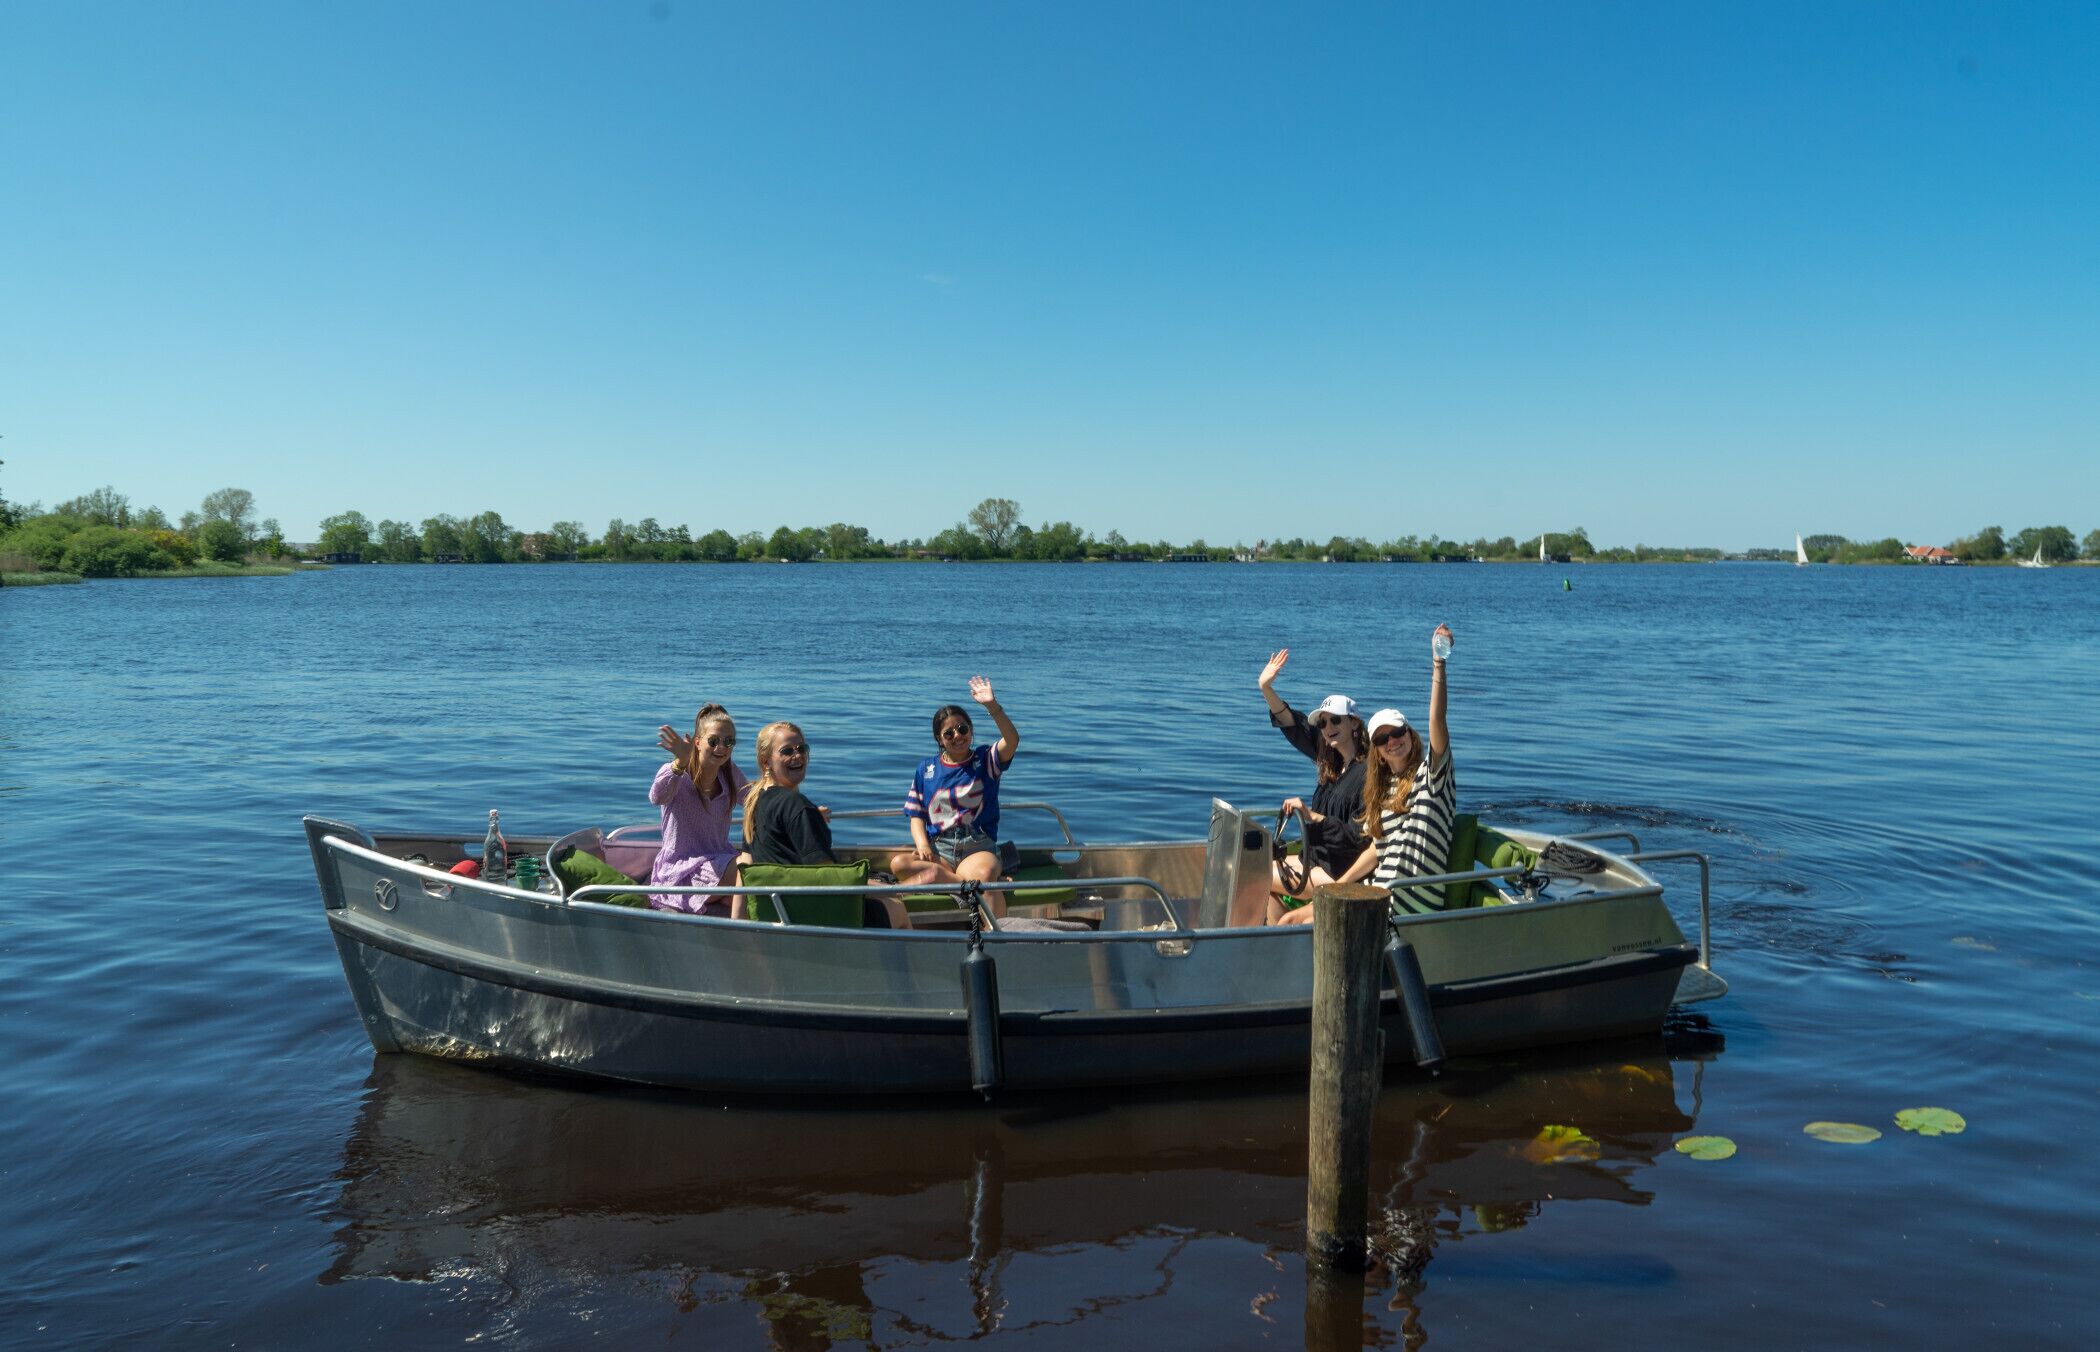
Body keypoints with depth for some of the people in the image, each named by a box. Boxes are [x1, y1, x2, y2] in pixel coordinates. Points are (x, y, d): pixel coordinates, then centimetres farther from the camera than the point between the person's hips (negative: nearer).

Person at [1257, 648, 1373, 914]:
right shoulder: (1332, 761, 7)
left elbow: (1360, 836, -22)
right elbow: (1293, 725, 10)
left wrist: (1312, 815, -23)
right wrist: (1266, 688, 0)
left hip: (1342, 873, -9)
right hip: (1318, 858, 9)